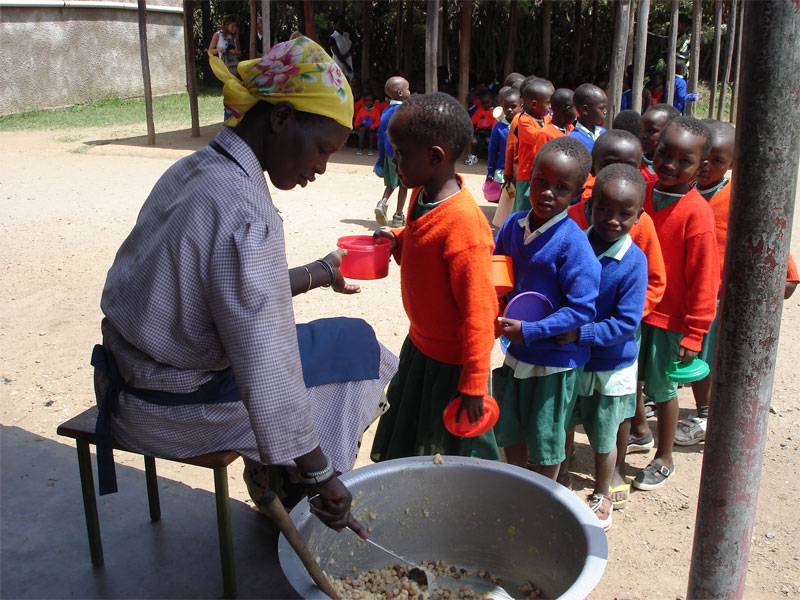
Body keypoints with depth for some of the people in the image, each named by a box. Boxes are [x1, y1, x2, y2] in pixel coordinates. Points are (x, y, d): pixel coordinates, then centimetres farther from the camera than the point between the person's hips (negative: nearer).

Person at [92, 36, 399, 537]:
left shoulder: (194, 170, 3)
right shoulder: (244, 211, -27)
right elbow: (266, 372, -30)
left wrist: (318, 274, 25)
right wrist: (320, 474, -23)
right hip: (175, 411, -9)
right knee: (350, 344, 4)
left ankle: (273, 494, 35)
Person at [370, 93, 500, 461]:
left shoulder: (463, 223, -30)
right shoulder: (421, 196, -2)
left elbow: (478, 311, -26)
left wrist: (473, 385, -20)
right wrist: (398, 242, -4)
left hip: (450, 362, -9)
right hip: (420, 344, 9)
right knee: (405, 443, 24)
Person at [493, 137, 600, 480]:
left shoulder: (573, 243, -22)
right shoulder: (514, 224, -3)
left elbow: (583, 309, -21)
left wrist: (529, 331, -25)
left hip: (555, 357, -6)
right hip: (515, 351, 6)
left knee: (546, 438, 13)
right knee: (509, 429, 22)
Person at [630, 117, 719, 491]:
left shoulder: (697, 212, -18)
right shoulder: (642, 193, -3)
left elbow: (704, 278, -15)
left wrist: (694, 334, -14)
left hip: (669, 316, -5)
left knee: (661, 384, 8)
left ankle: (664, 459, 29)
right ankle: (639, 428, 46)